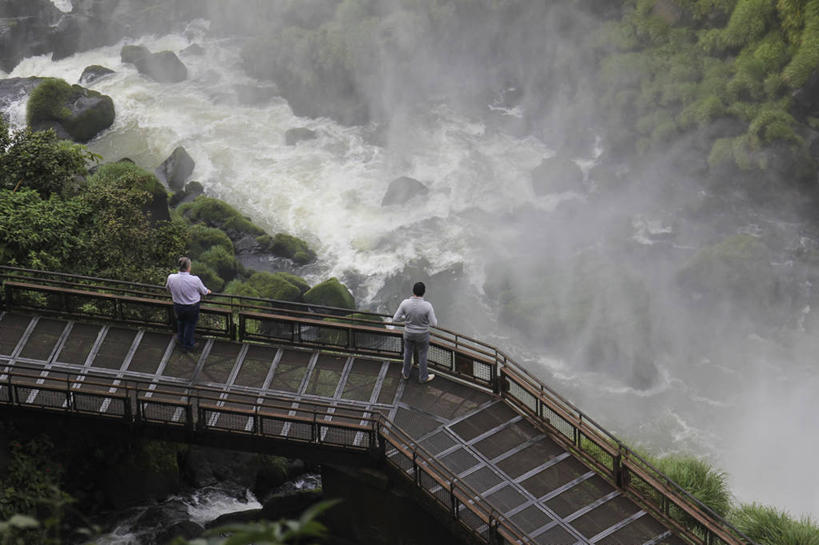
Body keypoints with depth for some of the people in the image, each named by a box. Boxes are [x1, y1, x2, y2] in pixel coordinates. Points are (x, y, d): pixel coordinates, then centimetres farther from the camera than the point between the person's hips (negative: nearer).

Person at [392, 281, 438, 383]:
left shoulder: (405, 303, -28)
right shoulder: (427, 306, -33)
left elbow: (395, 319, -16)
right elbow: (434, 324, -22)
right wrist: (432, 318, 2)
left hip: (409, 333, 2)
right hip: (422, 335, -2)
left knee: (408, 353, 29)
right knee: (422, 355, 23)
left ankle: (406, 373, 50)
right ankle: (423, 377, 43)